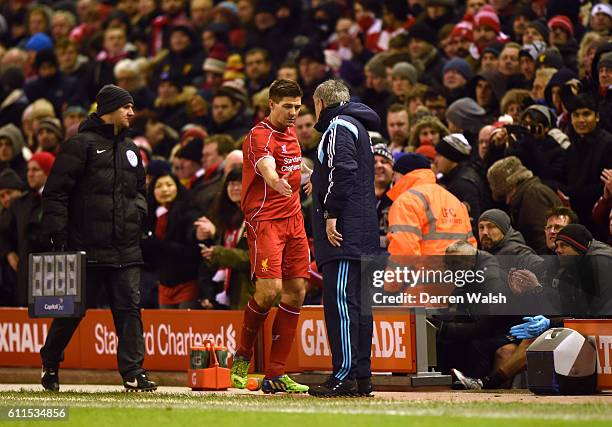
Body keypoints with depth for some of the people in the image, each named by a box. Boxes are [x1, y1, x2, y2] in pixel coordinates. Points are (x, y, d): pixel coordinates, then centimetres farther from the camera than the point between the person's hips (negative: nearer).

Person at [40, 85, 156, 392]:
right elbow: (56, 192, -7)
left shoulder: (130, 150, 18)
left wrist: (138, 208, 11)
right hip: (87, 248, -6)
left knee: (129, 309, -4)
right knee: (72, 309, 3)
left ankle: (133, 372, -6)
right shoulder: (81, 145, -4)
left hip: (125, 250, 6)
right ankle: (50, 364, 22)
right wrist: (57, 235, -12)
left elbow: (139, 189, 32)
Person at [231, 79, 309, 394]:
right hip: (264, 219, -8)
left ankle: (276, 375, 5)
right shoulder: (260, 136, -12)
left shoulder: (290, 130, 15)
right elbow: (266, 167, -34)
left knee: (295, 291, 2)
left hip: (293, 219, 8)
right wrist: (277, 182, -54)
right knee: (269, 290, -19)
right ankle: (242, 355, 7)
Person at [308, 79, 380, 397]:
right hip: (362, 234, 10)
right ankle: (362, 376, 9)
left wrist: (331, 213, -19)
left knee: (339, 300, -12)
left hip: (343, 230, -10)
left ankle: (344, 374, -16)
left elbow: (343, 171, -19)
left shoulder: (338, 127, -7)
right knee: (357, 303, 9)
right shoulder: (356, 126, 24)